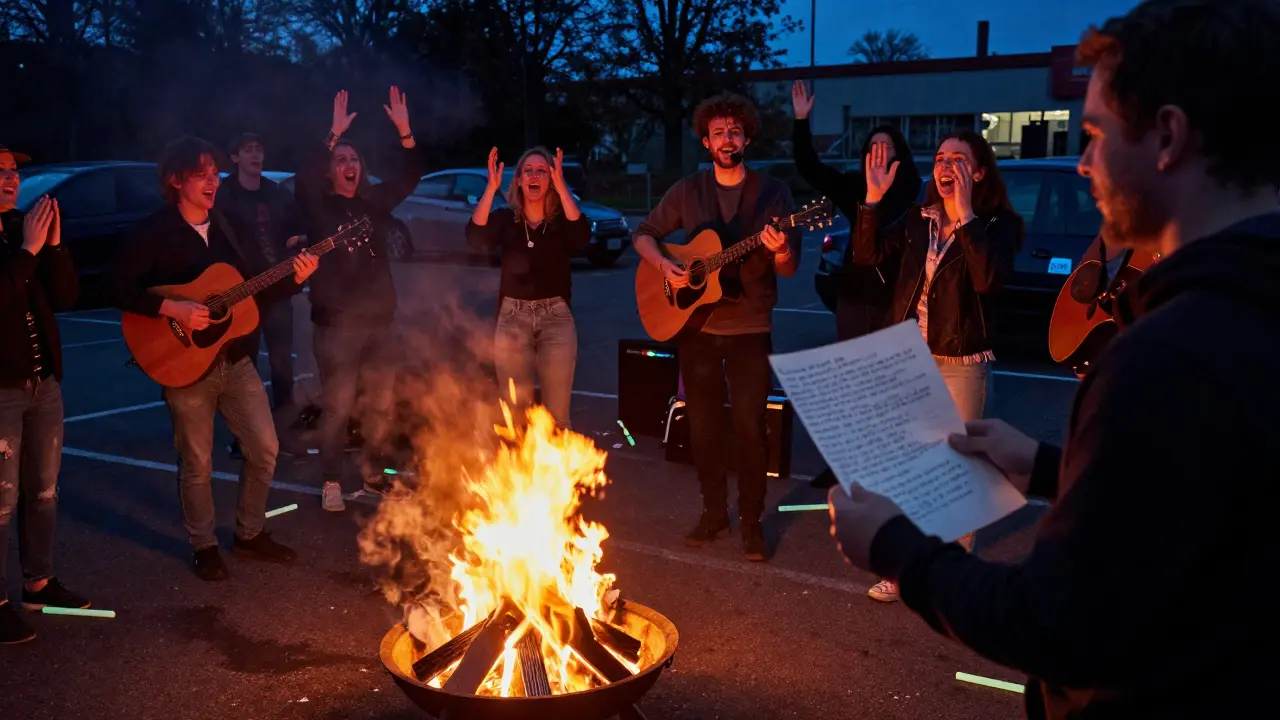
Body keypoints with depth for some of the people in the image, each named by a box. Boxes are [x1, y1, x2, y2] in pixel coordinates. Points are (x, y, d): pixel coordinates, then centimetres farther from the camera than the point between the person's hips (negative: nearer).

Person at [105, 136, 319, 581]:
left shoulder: (229, 228, 9)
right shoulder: (154, 232, -8)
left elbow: (259, 289, 9)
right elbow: (116, 288, -15)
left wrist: (295, 278, -8)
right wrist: (172, 308, -24)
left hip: (236, 359, 5)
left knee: (265, 449, 7)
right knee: (197, 465, 5)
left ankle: (250, 534, 26)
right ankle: (205, 547, 25)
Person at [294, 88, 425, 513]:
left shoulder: (374, 203, 10)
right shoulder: (319, 207, -2)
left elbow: (410, 177, 5)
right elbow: (304, 181, -21)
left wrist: (405, 131, -8)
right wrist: (333, 135, -26)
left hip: (379, 321, 5)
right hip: (336, 324, -5)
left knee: (381, 406, 11)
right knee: (337, 408, -2)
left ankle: (374, 476, 26)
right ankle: (331, 482, 12)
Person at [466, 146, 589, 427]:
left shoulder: (562, 220, 2)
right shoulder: (504, 219, 4)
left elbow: (582, 237, -19)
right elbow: (475, 238, -14)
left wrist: (561, 187, -24)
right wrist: (491, 187, -20)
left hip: (556, 316, -1)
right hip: (512, 317, 1)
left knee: (556, 412, 0)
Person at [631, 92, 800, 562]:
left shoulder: (772, 192, -1)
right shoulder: (687, 191, 5)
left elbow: (789, 270, -2)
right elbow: (644, 234, 10)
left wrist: (780, 251, -26)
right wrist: (664, 266, -9)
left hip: (750, 328, -2)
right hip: (696, 326, 2)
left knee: (750, 426, -3)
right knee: (703, 425, 9)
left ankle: (751, 520, 11)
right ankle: (713, 512, 24)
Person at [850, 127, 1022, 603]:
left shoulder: (998, 225, -7)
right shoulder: (917, 220, 7)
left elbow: (989, 279, -26)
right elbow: (867, 255, -2)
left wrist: (965, 214, -26)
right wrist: (874, 198, -11)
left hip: (962, 364, -4)